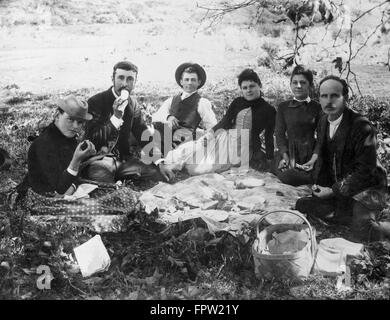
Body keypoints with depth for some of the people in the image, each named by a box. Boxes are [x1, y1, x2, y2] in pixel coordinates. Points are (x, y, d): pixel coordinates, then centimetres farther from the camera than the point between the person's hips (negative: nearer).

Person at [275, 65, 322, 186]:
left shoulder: (318, 108, 6)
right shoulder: (283, 107, 12)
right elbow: (279, 134, 5)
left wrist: (314, 159, -13)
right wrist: (285, 156, -11)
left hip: (309, 157, -1)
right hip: (289, 154, 1)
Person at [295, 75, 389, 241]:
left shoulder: (362, 126, -21)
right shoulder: (323, 122, 3)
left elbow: (365, 170, -22)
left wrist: (333, 191, -19)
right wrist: (321, 185, 1)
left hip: (365, 188, -8)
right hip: (337, 188, 8)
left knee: (362, 232, -26)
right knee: (302, 205, -4)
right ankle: (356, 218, -1)